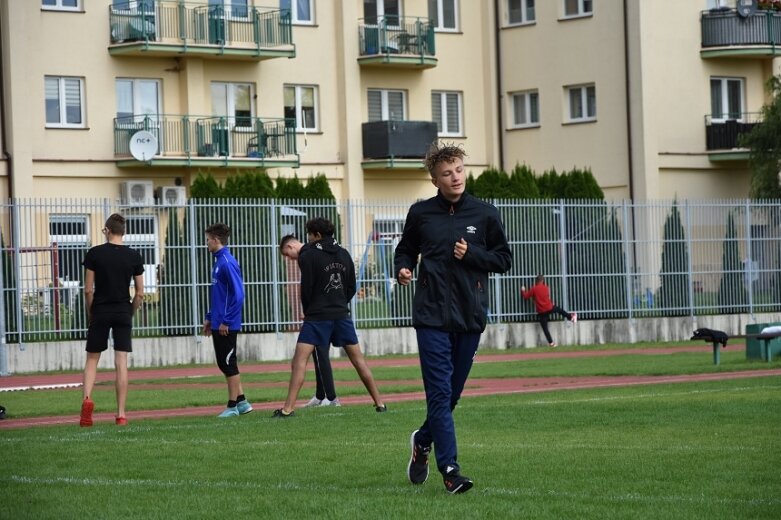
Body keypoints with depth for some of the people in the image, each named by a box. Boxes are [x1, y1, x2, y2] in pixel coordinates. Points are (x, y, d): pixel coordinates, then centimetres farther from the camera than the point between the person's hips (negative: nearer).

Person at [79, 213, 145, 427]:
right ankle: (121, 414, 0)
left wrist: (90, 313, 7)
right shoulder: (134, 256, -1)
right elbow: (140, 293, 1)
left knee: (92, 358, 11)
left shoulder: (94, 253, -5)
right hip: (123, 313, 1)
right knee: (121, 362, 1)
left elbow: (88, 290, -5)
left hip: (100, 312, -1)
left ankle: (87, 398, -13)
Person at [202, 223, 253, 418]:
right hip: (218, 323, 9)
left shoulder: (228, 263, -17)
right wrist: (209, 317, 19)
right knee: (225, 364, 13)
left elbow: (238, 294, -21)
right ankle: (241, 402, 19)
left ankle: (233, 406, 6)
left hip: (227, 326, -9)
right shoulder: (218, 261, 12)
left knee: (228, 364, -2)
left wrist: (226, 321, -19)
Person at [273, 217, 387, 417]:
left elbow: (306, 289, -7)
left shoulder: (309, 255, -7)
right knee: (358, 358, 12)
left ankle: (288, 408, -17)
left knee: (300, 359, -7)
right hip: (342, 314, 5)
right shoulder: (344, 254, 10)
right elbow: (352, 288, 11)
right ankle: (379, 402, 13)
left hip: (317, 316, -5)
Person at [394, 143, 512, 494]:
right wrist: (403, 269, -4)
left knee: (452, 392, 10)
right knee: (439, 392, -10)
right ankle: (449, 469, -9)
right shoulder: (421, 213, 5)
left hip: (470, 316, 2)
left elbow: (504, 259, 8)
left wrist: (471, 254, -9)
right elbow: (406, 250, 18)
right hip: (432, 315, -2)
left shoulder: (485, 214, 4)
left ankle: (423, 440, 36)